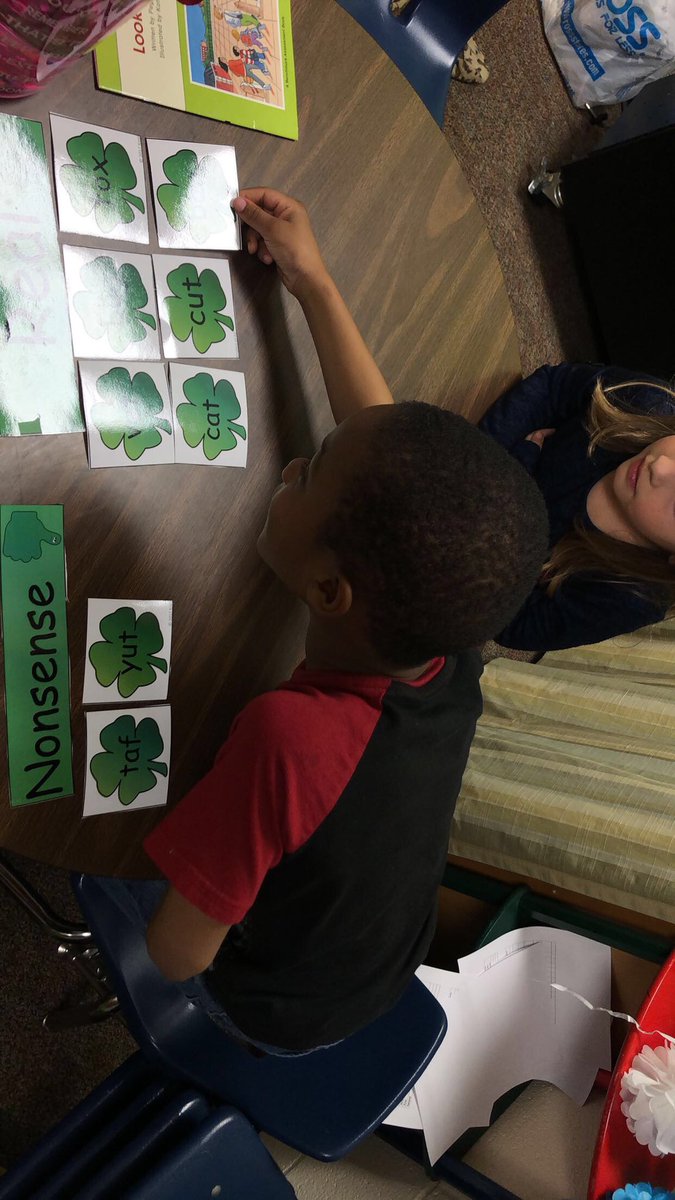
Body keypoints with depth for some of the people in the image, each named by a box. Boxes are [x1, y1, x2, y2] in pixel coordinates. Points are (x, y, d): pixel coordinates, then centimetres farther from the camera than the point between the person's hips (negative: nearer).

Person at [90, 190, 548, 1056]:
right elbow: (386, 449, -14)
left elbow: (178, 954, -29)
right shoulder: (451, 656, -27)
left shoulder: (290, 734, -45)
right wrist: (312, 284, -7)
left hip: (269, 1009, -4)